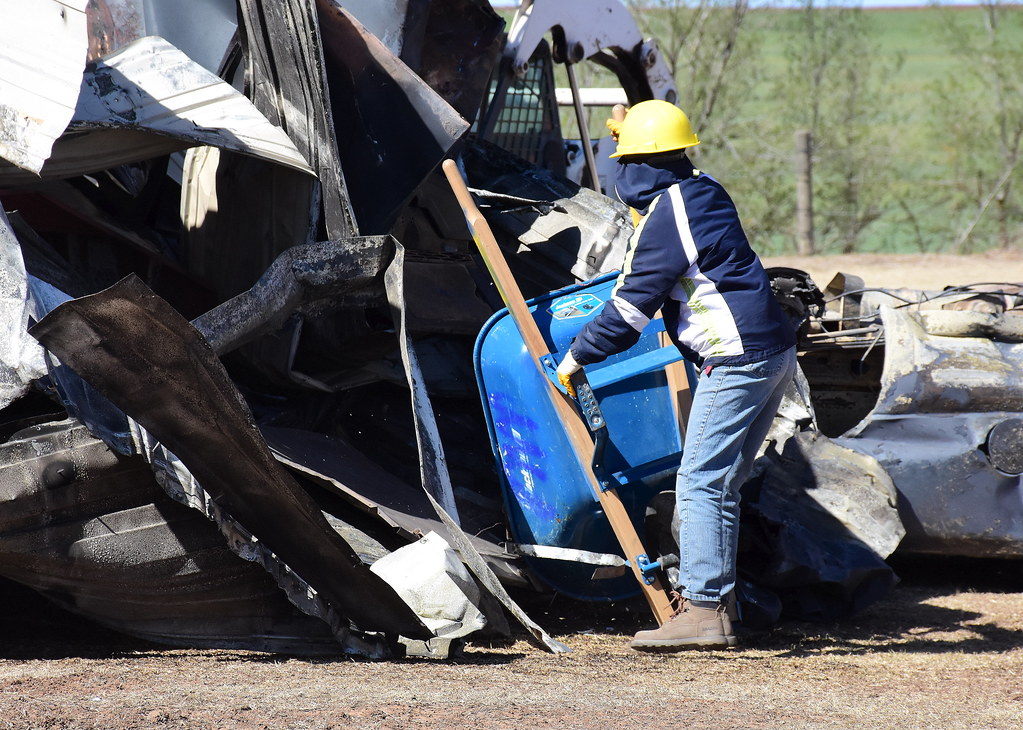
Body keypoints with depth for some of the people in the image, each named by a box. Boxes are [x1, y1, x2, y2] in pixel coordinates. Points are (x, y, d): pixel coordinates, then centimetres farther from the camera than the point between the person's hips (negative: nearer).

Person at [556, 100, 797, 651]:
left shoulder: (664, 217, -13)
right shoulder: (704, 191, 15)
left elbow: (631, 305, -11)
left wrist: (579, 355, 0)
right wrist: (625, 140, 42)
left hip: (736, 360, -10)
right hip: (775, 353, 10)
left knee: (700, 483, -11)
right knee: (720, 485, 13)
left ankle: (703, 610, -16)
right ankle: (710, 597, 15)